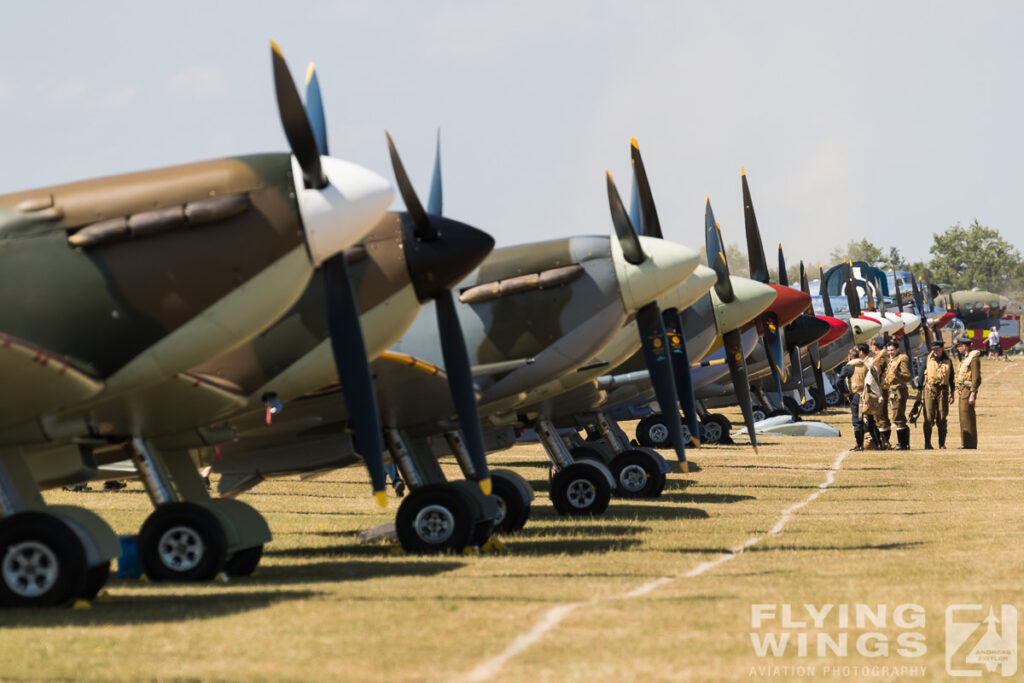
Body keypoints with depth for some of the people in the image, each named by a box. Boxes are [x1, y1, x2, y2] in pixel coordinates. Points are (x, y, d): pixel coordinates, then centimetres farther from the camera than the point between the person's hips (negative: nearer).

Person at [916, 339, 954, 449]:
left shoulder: (948, 361, 9)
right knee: (929, 417, -5)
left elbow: (951, 378, 14)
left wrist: (952, 393, 11)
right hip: (930, 390, -1)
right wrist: (919, 390, 4)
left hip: (943, 390, 1)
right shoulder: (928, 360, 5)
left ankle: (942, 443, 8)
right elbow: (921, 374, 8)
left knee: (942, 417, 1)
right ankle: (927, 443, 0)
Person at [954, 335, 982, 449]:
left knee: (967, 417, -10)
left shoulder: (974, 358, -12)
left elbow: (976, 377, -18)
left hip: (968, 391, -10)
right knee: (963, 417, 11)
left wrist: (973, 394, -22)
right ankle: (965, 443, 15)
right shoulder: (966, 358, 18)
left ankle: (970, 444, -9)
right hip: (962, 391, 10)